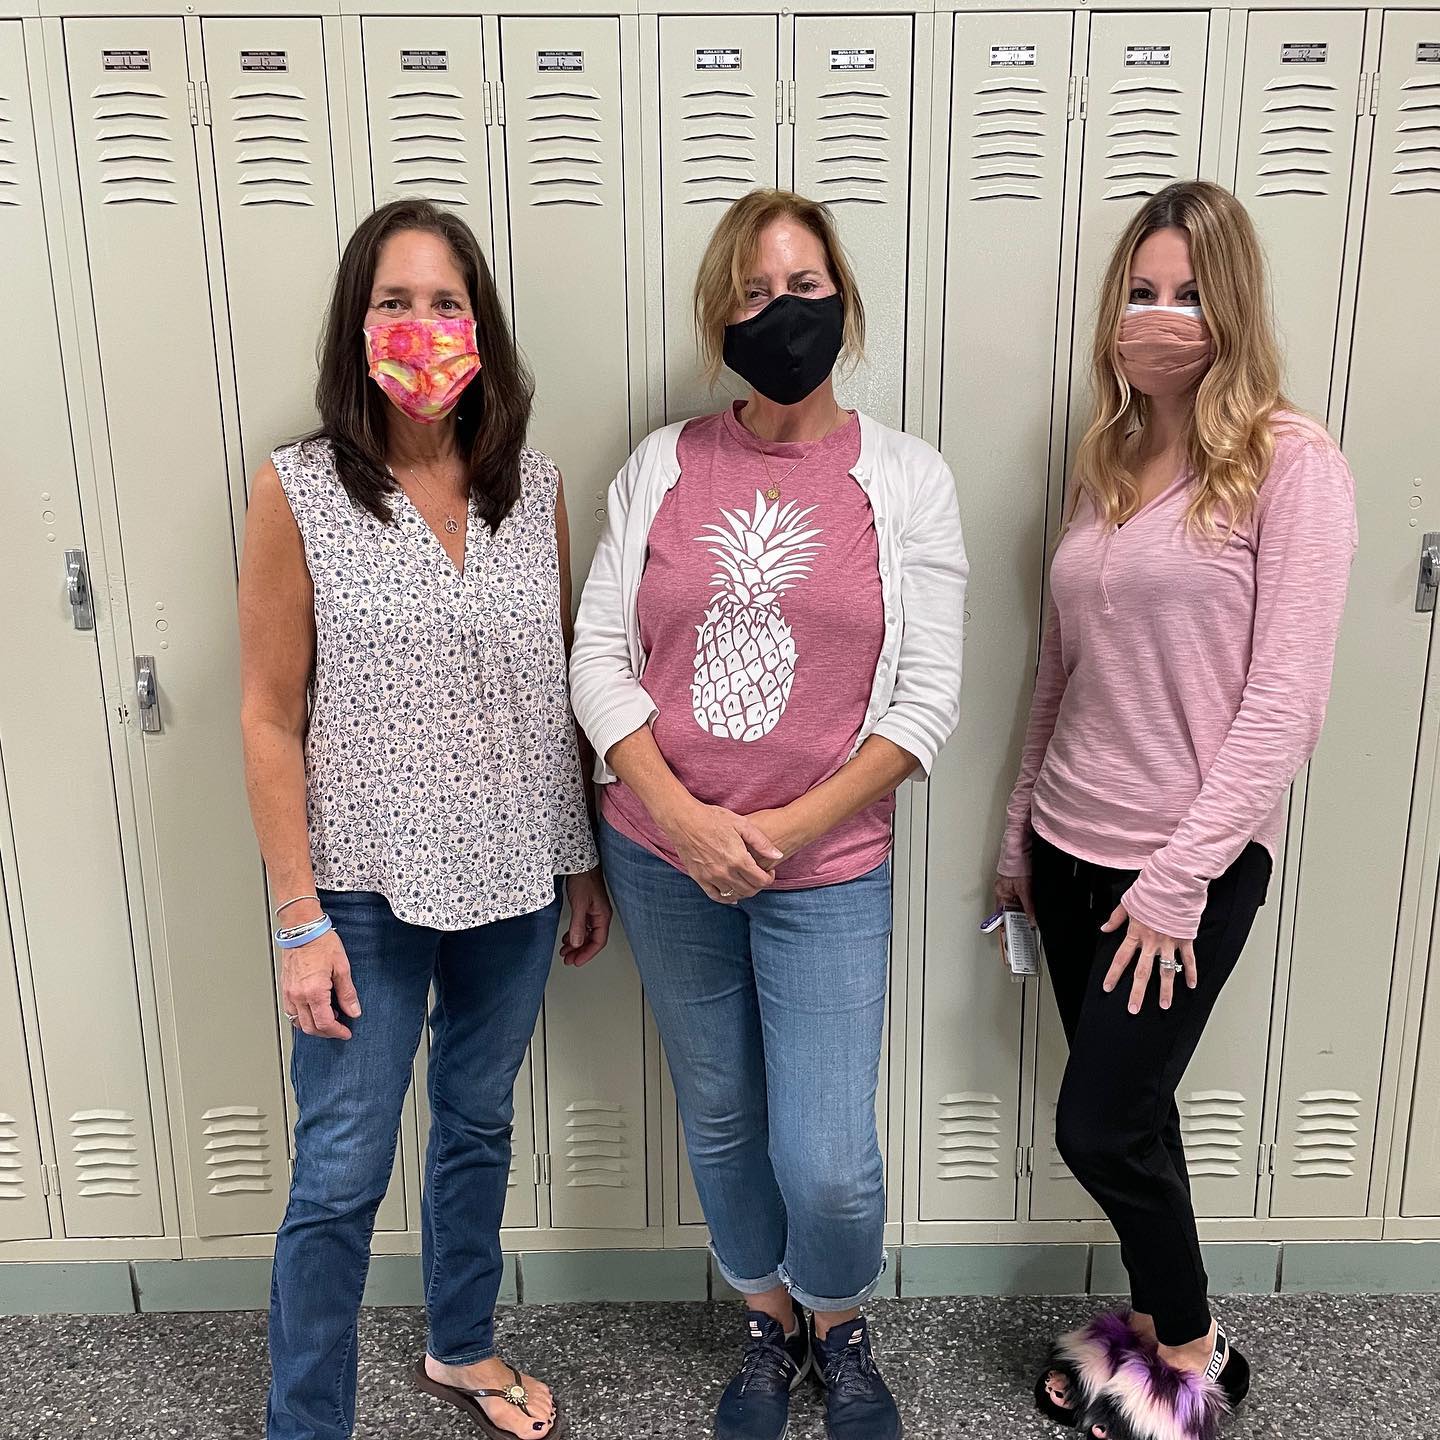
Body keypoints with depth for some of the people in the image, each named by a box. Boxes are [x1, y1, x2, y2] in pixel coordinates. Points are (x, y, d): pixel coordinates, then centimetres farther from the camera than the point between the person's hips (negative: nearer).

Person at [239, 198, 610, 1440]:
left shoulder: (534, 488, 0)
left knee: (479, 1124, 21)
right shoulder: (297, 491, -10)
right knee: (340, 1176, 5)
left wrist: (584, 864, 8)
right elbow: (270, 718, -8)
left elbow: (561, 689, 6)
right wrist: (301, 919, -10)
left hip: (515, 877, 4)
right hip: (367, 891, -3)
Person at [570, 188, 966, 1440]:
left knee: (826, 1164, -2)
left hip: (826, 872, -2)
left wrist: (789, 829, -13)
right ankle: (768, 1324, 44)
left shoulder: (905, 480, -3)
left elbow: (927, 702, -6)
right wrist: (682, 817, -12)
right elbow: (599, 654, -1)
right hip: (665, 863, 2)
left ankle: (839, 1328, 33)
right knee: (720, 1123, 17)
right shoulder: (662, 468, 2)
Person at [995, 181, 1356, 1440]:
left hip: (1190, 864, -5)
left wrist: (1181, 875, -16)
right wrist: (1021, 830, 13)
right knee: (1128, 1113, 15)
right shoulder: (1108, 461, 9)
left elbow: (1285, 698, -15)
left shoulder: (1290, 461, -10)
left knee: (1100, 1125, 0)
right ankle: (1153, 1323, 37)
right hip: (1073, 847, 6)